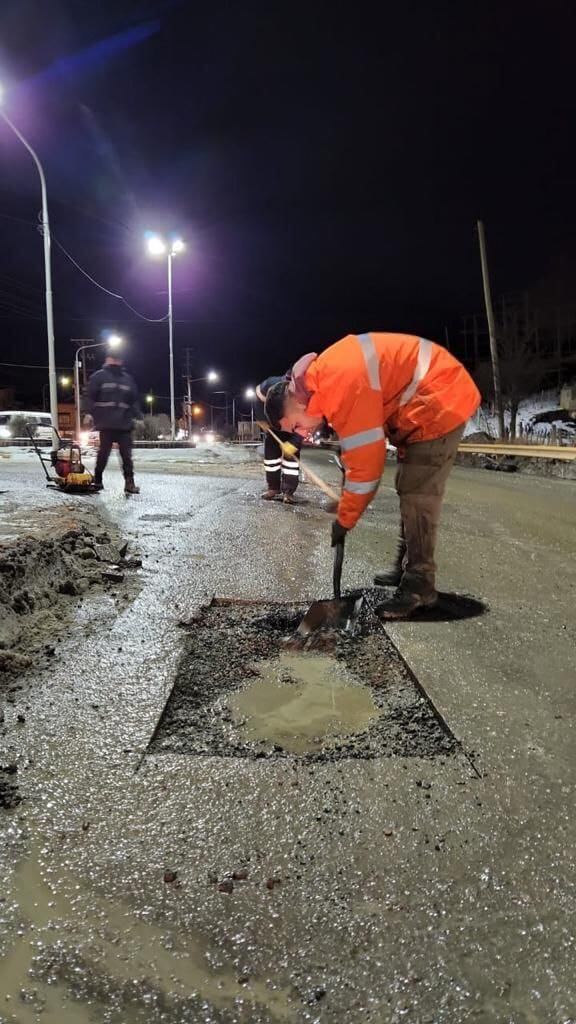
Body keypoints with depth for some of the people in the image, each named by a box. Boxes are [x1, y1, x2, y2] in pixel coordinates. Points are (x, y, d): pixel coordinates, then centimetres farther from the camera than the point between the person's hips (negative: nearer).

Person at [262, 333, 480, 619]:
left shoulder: (340, 383, -27)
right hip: (433, 401, 10)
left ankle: (419, 586, -6)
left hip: (441, 399, -10)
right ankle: (405, 567, 25)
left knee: (417, 494, -12)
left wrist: (344, 520, -14)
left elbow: (365, 461, -25)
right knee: (410, 490, 15)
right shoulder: (326, 377, 4)